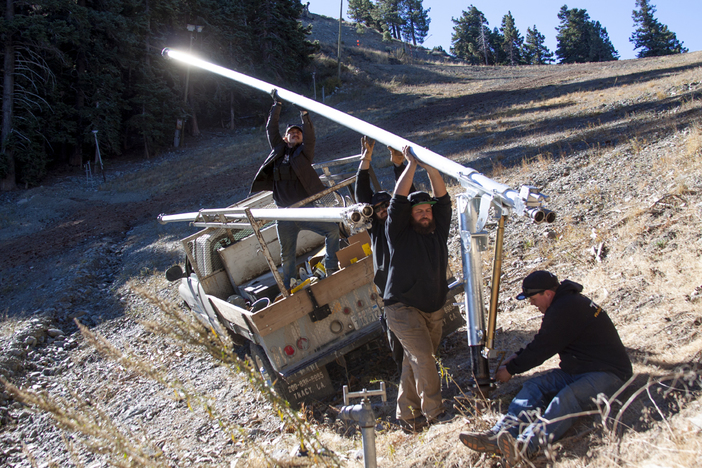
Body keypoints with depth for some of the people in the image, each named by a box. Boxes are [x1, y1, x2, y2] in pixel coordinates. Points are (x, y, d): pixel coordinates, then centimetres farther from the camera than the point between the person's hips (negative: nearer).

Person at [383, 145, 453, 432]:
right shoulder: (400, 234, -5)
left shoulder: (438, 232, 7)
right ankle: (434, 412, -10)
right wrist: (412, 165, -12)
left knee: (415, 361, 7)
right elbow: (398, 201, -14)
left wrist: (430, 168, -9)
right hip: (403, 308, -5)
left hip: (433, 309, 5)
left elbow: (443, 199, 0)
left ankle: (406, 414, 15)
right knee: (423, 356, -16)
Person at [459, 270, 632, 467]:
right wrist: (517, 357, 13)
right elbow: (541, 343, 23)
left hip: (607, 373, -10)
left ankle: (526, 445, -60)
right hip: (575, 370, 10)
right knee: (534, 386, -12)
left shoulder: (565, 309, -19)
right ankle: (499, 436, -34)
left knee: (567, 398, -36)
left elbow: (541, 349, -16)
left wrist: (511, 369, -4)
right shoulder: (566, 302, 14)